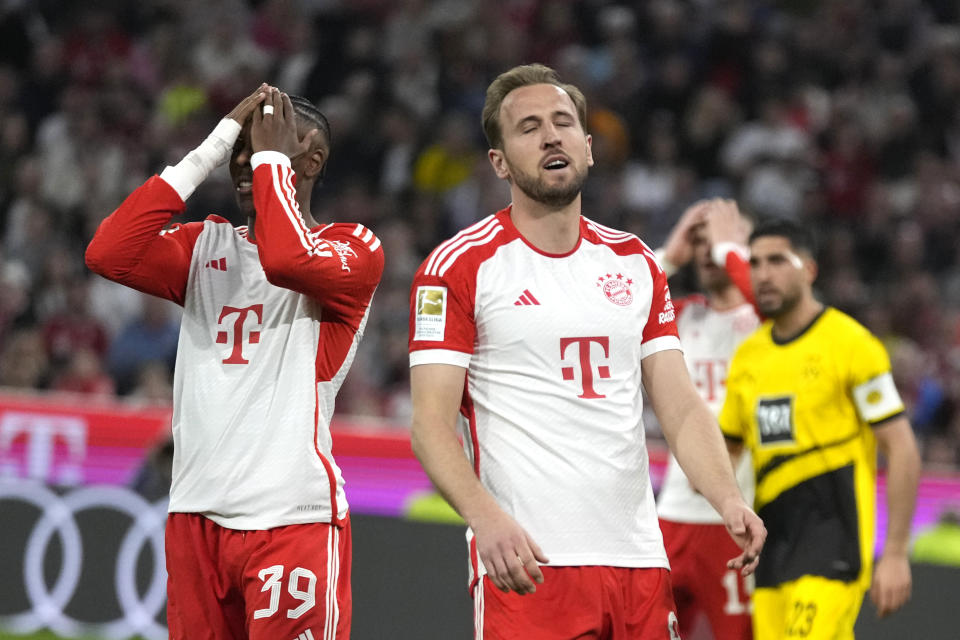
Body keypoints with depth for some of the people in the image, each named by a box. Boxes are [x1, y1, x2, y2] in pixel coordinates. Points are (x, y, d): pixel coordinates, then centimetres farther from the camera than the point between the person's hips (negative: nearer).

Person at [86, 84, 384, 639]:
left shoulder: (353, 249, 0)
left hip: (293, 518, -5)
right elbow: (109, 255, -1)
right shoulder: (206, 246, 17)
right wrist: (211, 150, 0)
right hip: (196, 515, 5)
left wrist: (273, 156, -8)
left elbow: (286, 259, -23)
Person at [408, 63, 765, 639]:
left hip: (638, 556, 5)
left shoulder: (634, 263, 16)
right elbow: (432, 422, -8)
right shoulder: (461, 268, -1)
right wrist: (485, 517, -25)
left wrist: (728, 498, -6)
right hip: (526, 564, -5)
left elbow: (681, 406, 12)